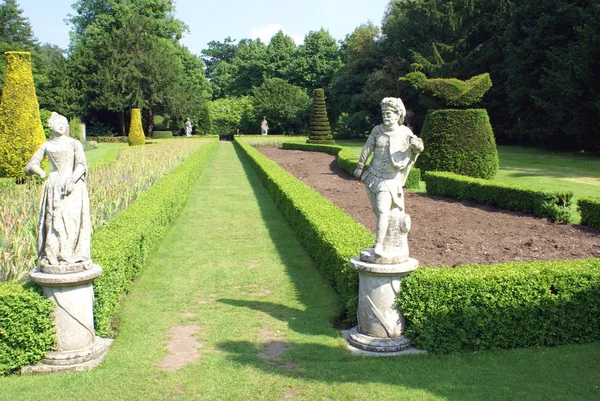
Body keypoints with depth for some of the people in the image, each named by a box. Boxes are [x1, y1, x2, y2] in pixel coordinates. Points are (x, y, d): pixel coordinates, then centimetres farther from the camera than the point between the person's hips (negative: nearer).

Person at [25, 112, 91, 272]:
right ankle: (52, 258, 6)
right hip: (53, 187, 3)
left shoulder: (74, 143, 5)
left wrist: (72, 180, -21)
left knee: (72, 221, -5)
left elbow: (81, 165, -5)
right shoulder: (46, 146, 13)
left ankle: (74, 257, 0)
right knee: (53, 221, 0)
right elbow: (31, 165, 18)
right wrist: (42, 173, -2)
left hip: (73, 186, -2)